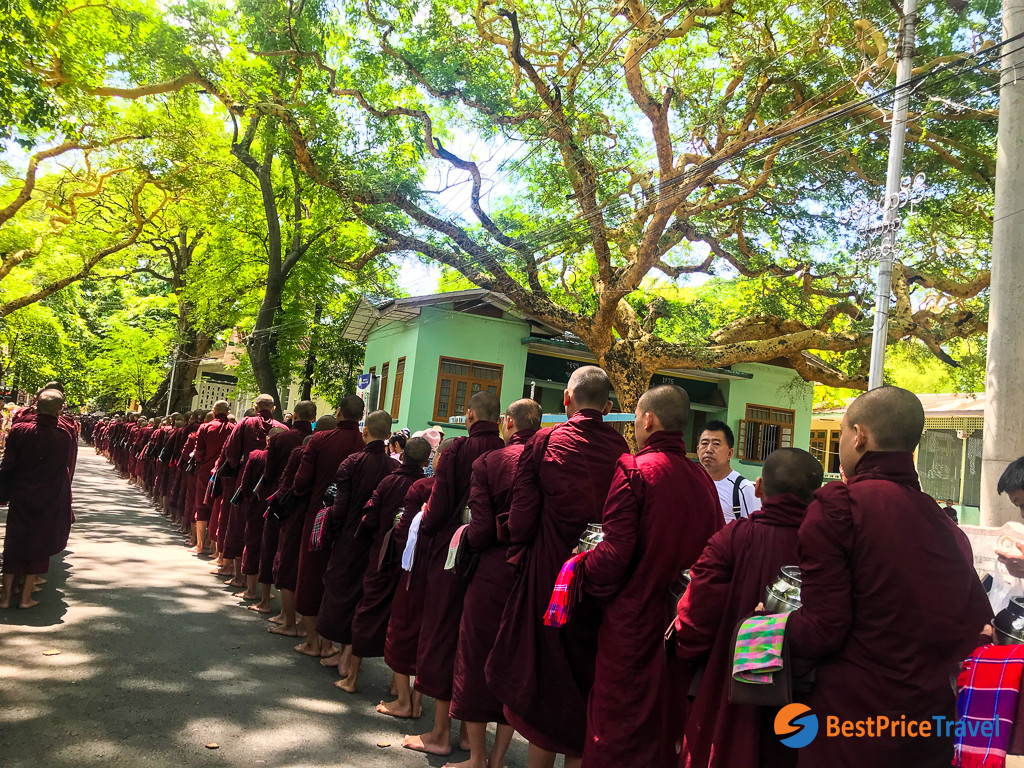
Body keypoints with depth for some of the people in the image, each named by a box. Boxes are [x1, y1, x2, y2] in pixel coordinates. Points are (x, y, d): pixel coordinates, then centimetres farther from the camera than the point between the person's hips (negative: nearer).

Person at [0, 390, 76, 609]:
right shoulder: (65, 437, -12)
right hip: (50, 503, -1)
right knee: (39, 546, 12)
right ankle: (26, 597, 14)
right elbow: (67, 471, 0)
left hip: (21, 499, 1)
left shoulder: (18, 431, -10)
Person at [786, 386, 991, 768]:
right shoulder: (946, 526, 0)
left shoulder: (836, 506, -19)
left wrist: (776, 622, 0)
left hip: (852, 726, -5)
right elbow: (974, 626, 9)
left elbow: (820, 633, -19)